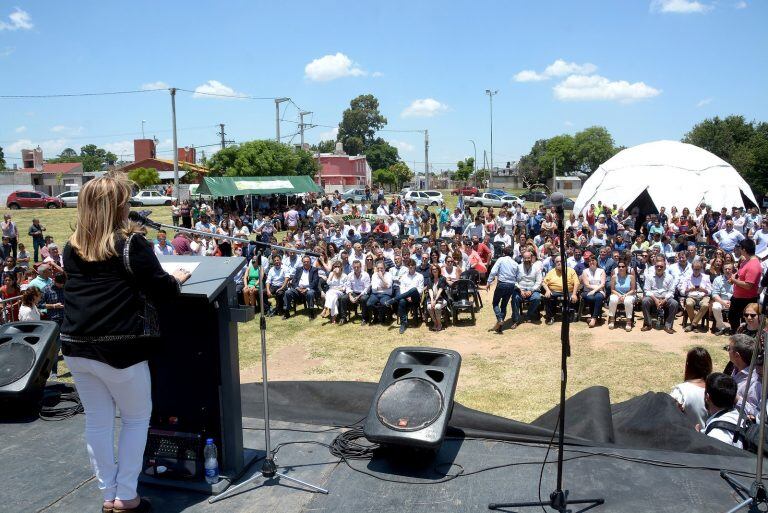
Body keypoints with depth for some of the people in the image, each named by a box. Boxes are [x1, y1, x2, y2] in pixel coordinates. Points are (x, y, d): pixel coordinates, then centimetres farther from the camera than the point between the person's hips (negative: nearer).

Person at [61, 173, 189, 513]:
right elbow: (161, 289, -8)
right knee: (137, 418, 11)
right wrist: (177, 279, 13)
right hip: (118, 347, -5)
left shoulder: (72, 248, 8)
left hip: (76, 345, 6)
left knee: (97, 421, 15)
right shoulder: (131, 243, -10)